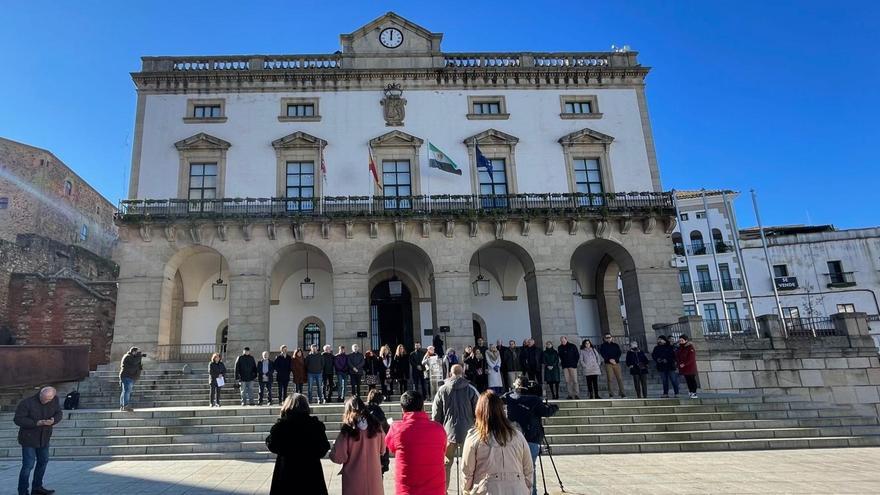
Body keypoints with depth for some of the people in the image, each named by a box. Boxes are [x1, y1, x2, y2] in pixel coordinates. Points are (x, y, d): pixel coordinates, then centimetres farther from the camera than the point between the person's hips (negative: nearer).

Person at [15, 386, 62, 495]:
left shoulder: (54, 400, -11)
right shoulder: (26, 403, -24)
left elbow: (59, 413, -3)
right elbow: (17, 419, -21)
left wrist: (53, 420, -26)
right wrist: (37, 423, -31)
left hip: (44, 438, 6)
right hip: (29, 438, -6)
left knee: (43, 461, 18)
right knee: (28, 465, -6)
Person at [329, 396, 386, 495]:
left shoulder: (347, 430, -14)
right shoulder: (376, 426, -5)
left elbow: (338, 458, -10)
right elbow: (382, 450, 8)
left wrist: (334, 447, 8)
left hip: (354, 480, -2)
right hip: (373, 477, 2)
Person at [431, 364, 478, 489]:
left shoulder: (442, 390, -1)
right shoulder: (471, 389, -3)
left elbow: (435, 415, 1)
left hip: (448, 432, 0)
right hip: (468, 432, 0)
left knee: (446, 464, 12)